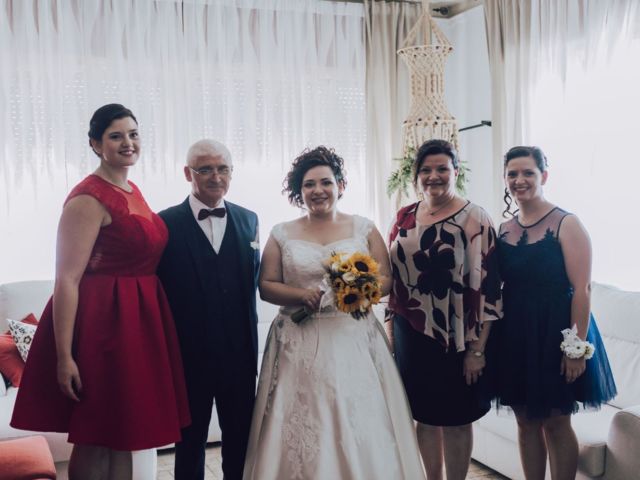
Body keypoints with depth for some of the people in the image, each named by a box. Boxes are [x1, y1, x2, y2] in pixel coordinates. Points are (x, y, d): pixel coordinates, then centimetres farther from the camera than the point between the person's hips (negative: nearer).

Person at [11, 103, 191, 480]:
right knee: (95, 440, 3)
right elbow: (67, 280, -18)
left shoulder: (134, 192, 12)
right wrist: (64, 355, -22)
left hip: (137, 321, 8)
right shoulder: (89, 198, -14)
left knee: (124, 433, 16)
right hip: (101, 322, -8)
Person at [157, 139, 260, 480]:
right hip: (189, 356, -3)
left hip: (239, 354, 3)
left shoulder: (248, 220, 5)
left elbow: (254, 279, 8)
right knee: (190, 442, 14)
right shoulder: (166, 223, -7)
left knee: (241, 441, 15)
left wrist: (250, 341, 0)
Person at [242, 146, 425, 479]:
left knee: (359, 427, 0)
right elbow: (266, 286, 4)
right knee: (300, 429, 1)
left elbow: (386, 280, 4)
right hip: (300, 346, 0)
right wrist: (302, 295, -13)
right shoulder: (282, 234, 6)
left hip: (354, 341, 0)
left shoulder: (364, 228, 6)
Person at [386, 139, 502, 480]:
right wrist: (389, 328, 8)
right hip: (411, 336, 4)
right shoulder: (404, 218, 6)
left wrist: (477, 349, -14)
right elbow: (391, 277, 12)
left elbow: (487, 287, -12)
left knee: (455, 420, 9)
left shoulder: (474, 219, -9)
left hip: (455, 337, -4)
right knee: (424, 416, 15)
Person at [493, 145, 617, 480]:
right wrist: (494, 339, 4)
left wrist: (577, 347, -18)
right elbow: (495, 286, 8)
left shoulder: (566, 224, -10)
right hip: (514, 335, 5)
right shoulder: (503, 230, 6)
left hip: (554, 332, -5)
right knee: (526, 421, 13)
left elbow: (581, 289, -14)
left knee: (556, 423, 6)